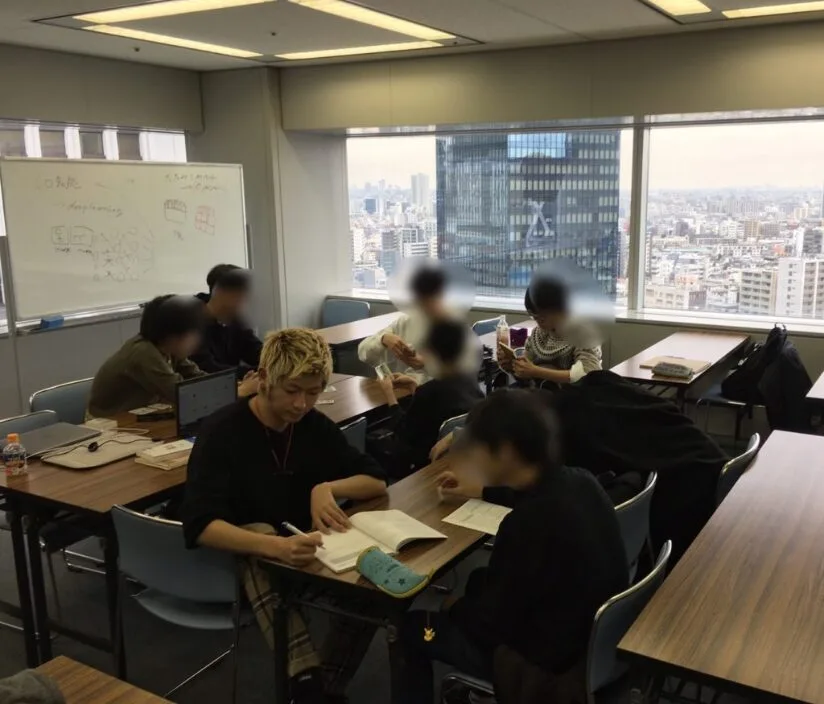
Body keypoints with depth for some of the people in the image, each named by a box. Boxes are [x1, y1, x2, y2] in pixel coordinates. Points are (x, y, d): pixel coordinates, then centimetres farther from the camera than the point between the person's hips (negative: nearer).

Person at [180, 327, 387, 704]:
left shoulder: (316, 425, -2)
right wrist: (275, 547, -47)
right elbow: (200, 525, -30)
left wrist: (327, 488, -21)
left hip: (303, 551, 4)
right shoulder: (223, 431, -18)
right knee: (259, 533, -38)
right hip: (239, 560, -4)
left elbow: (376, 479, 0)